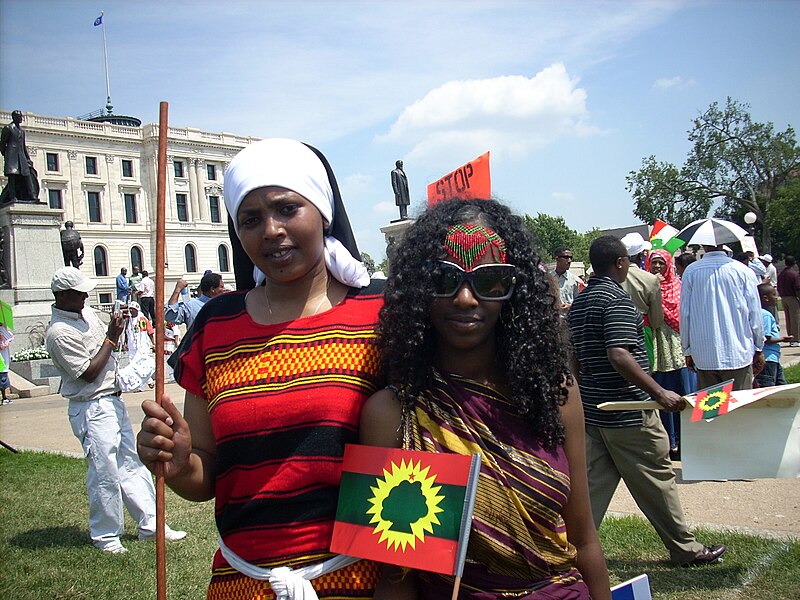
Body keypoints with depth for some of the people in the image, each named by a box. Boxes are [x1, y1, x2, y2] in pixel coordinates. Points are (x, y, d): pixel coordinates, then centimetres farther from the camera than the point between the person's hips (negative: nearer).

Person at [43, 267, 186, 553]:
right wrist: (110, 338, -15)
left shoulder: (87, 312, 8)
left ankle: (150, 524, 20)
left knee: (132, 465, 12)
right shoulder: (59, 333, -18)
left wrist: (120, 324, 4)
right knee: (105, 474, -1)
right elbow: (89, 373, -19)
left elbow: (108, 341, 24)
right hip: (92, 409, -9)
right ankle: (105, 535, 16)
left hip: (114, 401, 9)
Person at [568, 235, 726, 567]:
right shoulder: (617, 299, -16)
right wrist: (659, 392, -26)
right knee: (656, 480, 6)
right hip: (627, 414, -8)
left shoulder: (579, 301, 11)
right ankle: (685, 548, 21)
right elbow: (619, 356, -27)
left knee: (593, 482, 11)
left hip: (592, 410, 8)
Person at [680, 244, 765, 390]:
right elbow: (755, 314, 2)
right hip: (739, 355, -1)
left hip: (704, 356, 1)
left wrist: (687, 351, 12)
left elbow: (685, 314, 2)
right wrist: (759, 349, 13)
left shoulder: (691, 272, -2)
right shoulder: (742, 270, -3)